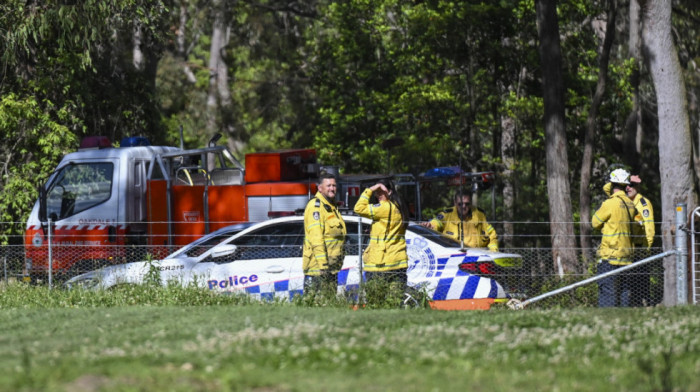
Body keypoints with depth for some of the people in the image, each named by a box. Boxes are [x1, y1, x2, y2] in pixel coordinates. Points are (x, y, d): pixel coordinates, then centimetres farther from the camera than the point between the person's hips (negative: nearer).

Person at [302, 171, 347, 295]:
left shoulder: (332, 206, 20)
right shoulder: (315, 206, -12)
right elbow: (316, 237, -20)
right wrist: (323, 265, -25)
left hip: (331, 268, 10)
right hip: (317, 267, -10)